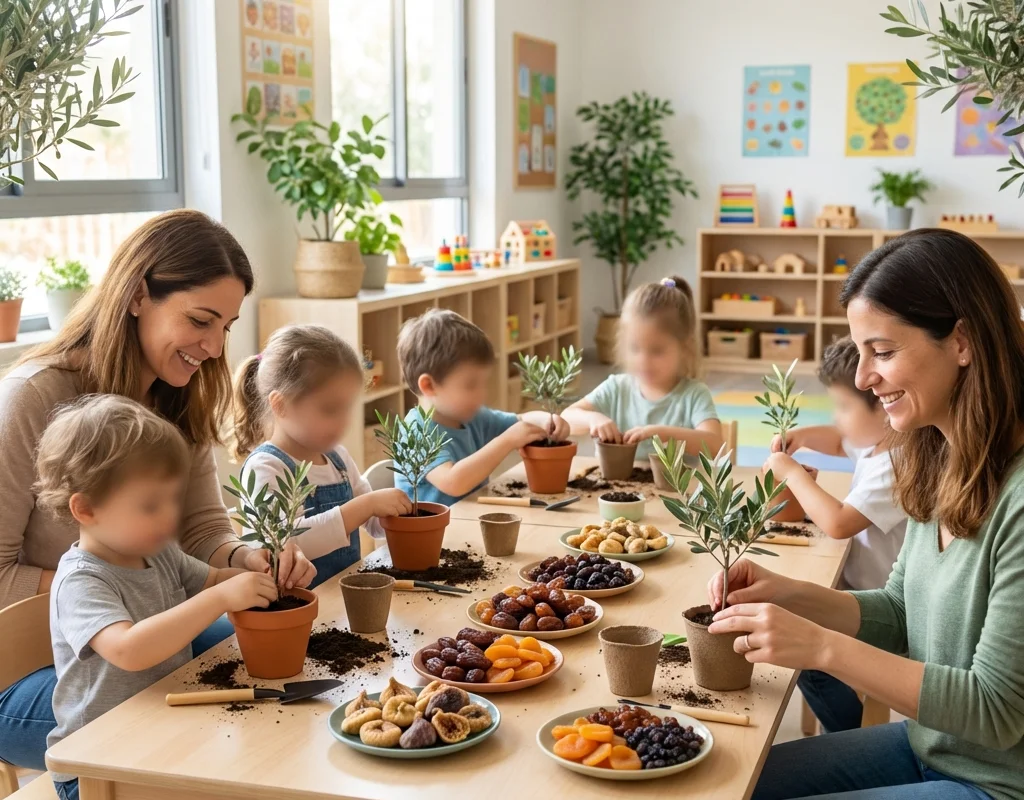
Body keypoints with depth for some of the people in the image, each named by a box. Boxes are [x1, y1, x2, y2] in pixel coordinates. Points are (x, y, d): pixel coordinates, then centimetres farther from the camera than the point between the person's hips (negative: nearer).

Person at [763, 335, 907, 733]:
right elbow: (840, 441, 27)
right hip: (865, 592, 10)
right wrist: (804, 436, 6)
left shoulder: (896, 468, -26)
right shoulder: (876, 441, 4)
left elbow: (837, 523, -33)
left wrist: (792, 472, -19)